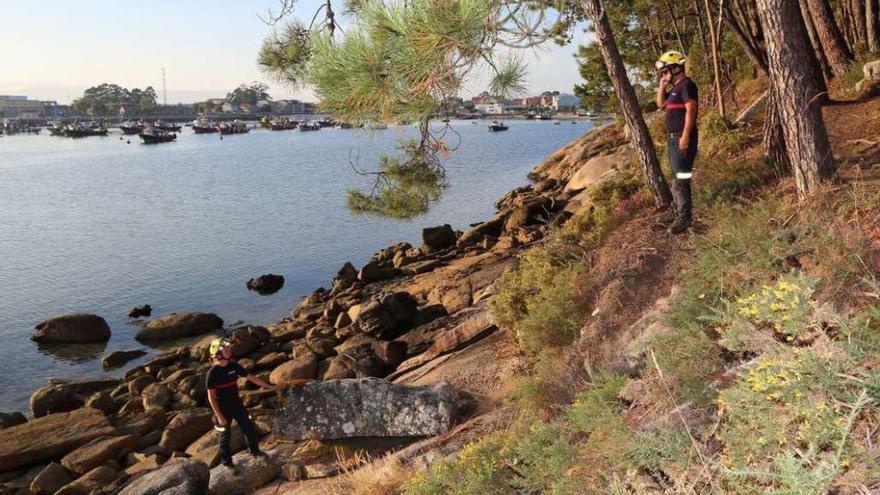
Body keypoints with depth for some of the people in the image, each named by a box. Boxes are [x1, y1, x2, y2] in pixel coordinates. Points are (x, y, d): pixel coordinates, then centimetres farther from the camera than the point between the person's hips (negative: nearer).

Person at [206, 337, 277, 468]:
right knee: (225, 434, 10)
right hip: (223, 408, -5)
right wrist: (219, 416, -20)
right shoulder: (213, 373, -21)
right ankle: (226, 460, 30)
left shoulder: (234, 366, -4)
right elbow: (211, 397, -18)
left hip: (237, 404, 5)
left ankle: (255, 450, 35)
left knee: (249, 427, 13)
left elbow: (251, 377, 5)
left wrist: (269, 387, 6)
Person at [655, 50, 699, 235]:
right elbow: (661, 103, 25)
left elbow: (691, 111, -20)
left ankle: (685, 216, -12)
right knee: (676, 177, 16)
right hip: (673, 138, 11)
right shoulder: (675, 87, 16)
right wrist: (662, 86, 11)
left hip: (683, 138, -11)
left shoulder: (686, 85, -14)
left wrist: (685, 137, -25)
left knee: (681, 178, -13)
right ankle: (680, 210, 25)